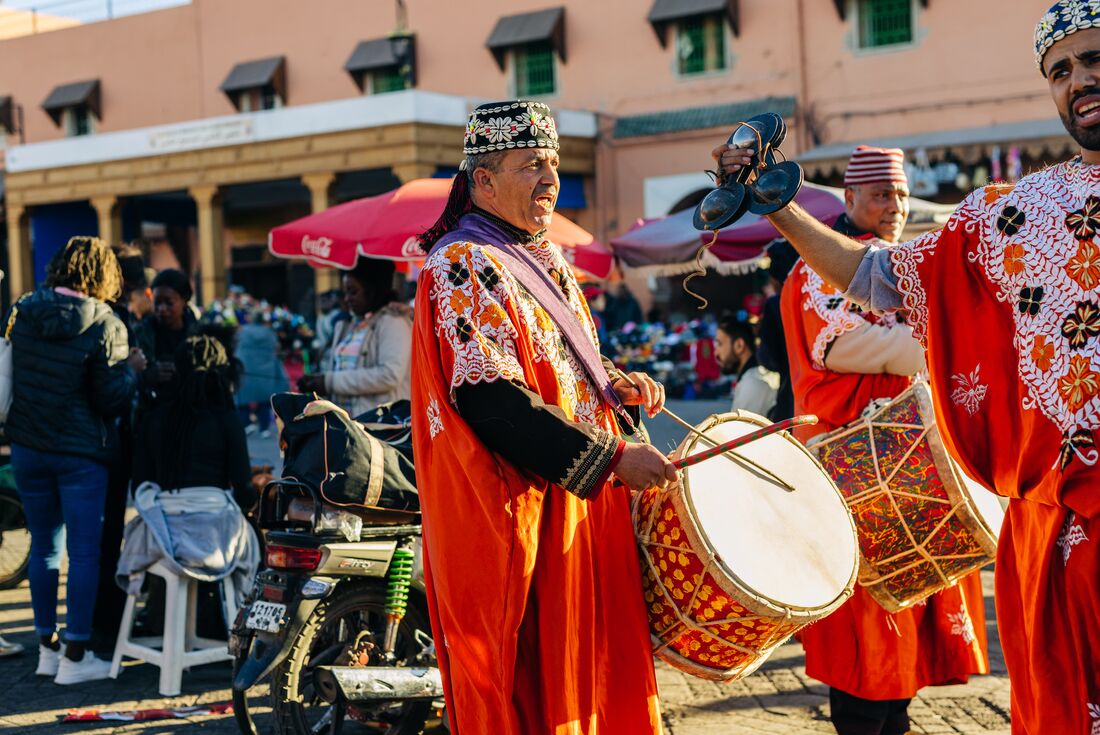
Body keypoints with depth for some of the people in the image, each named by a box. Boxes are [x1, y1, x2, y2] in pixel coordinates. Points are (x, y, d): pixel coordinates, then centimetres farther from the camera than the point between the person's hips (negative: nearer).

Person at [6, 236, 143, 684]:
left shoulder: (23, 311, 1)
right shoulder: (105, 326, -14)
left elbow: (11, 374, 12)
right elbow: (113, 401, -14)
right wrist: (130, 369, 2)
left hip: (27, 448, 5)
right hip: (81, 453, -5)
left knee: (44, 549, 14)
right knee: (84, 553, 2)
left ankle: (47, 647, 21)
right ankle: (75, 656, 5)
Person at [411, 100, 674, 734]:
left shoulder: (547, 258, 15)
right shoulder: (462, 266, -13)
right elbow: (491, 399, -23)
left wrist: (615, 387, 5)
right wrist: (611, 458, -22)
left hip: (585, 504, 9)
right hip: (519, 515, -9)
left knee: (589, 669, 13)